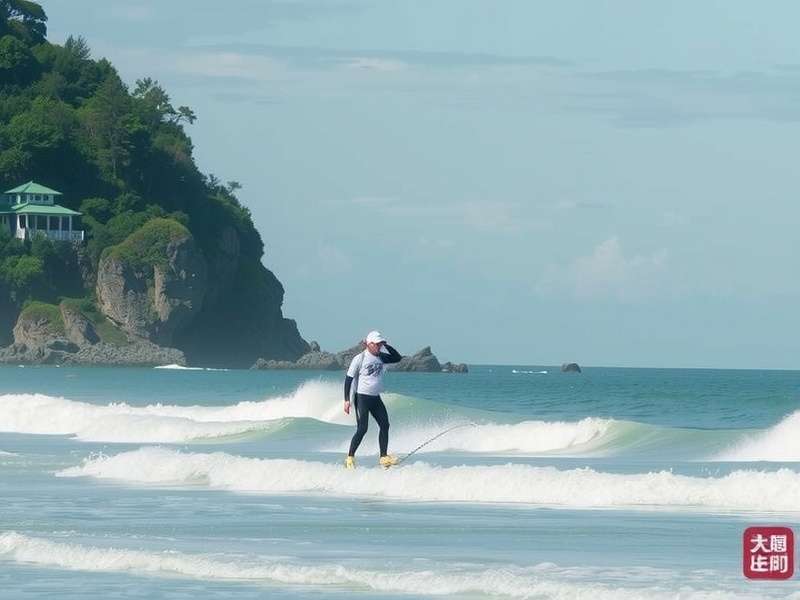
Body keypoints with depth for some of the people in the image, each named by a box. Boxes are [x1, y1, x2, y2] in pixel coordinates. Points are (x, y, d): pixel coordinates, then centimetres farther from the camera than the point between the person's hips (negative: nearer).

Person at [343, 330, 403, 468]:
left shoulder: (381, 357, 8)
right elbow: (349, 379, -8)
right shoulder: (359, 358, -10)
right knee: (362, 429, -11)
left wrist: (386, 346, -7)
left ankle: (384, 457, 7)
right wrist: (347, 400, -13)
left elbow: (397, 358, 4)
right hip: (362, 397, -6)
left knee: (385, 425, 1)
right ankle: (350, 457, -3)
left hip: (376, 398, 6)